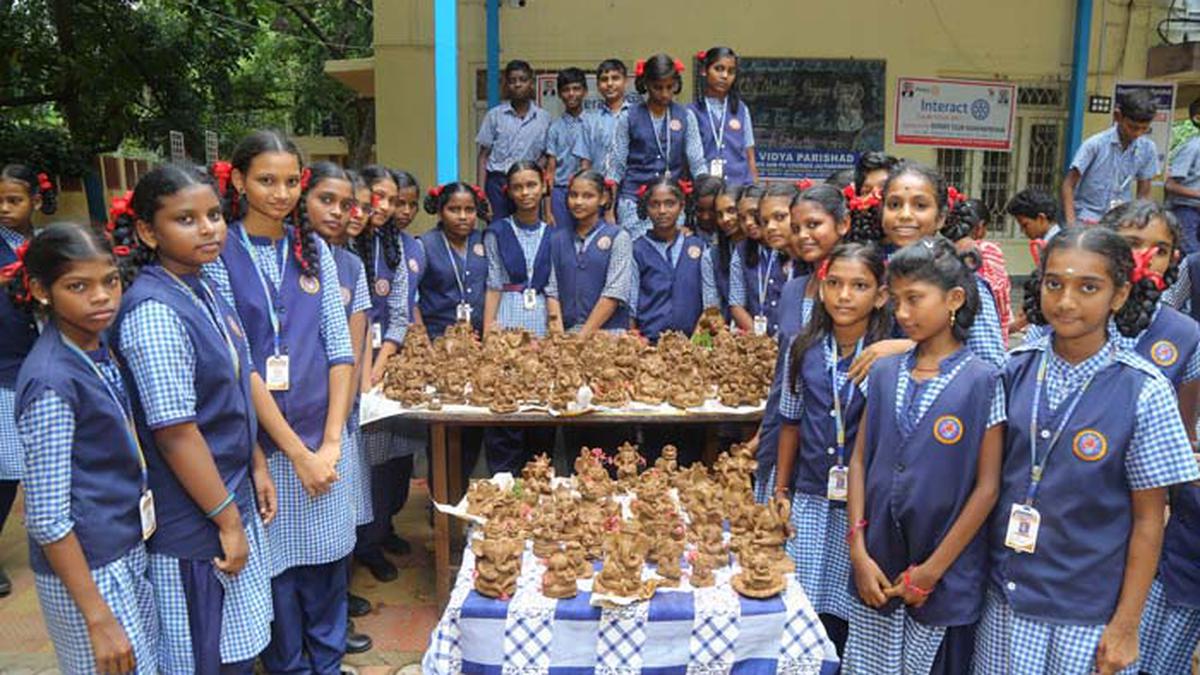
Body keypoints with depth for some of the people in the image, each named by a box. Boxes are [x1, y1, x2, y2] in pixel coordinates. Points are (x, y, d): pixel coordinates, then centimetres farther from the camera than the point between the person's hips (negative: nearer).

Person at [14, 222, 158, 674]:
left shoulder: (98, 347, 2)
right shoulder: (51, 382, -22)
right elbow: (47, 519, -21)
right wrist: (98, 619, -19)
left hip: (130, 553, 8)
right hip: (86, 569, -8)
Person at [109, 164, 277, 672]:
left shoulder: (203, 292, 4)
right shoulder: (154, 312, -23)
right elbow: (176, 434, -22)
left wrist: (257, 467, 12)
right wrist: (228, 521, -16)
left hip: (232, 499, 8)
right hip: (194, 523, -8)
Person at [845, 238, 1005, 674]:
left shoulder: (982, 381, -8)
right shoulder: (884, 373, 4)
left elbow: (987, 487, -9)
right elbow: (859, 460, 4)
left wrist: (933, 570, -8)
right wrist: (858, 552, -3)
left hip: (947, 579, -3)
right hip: (876, 570, 4)